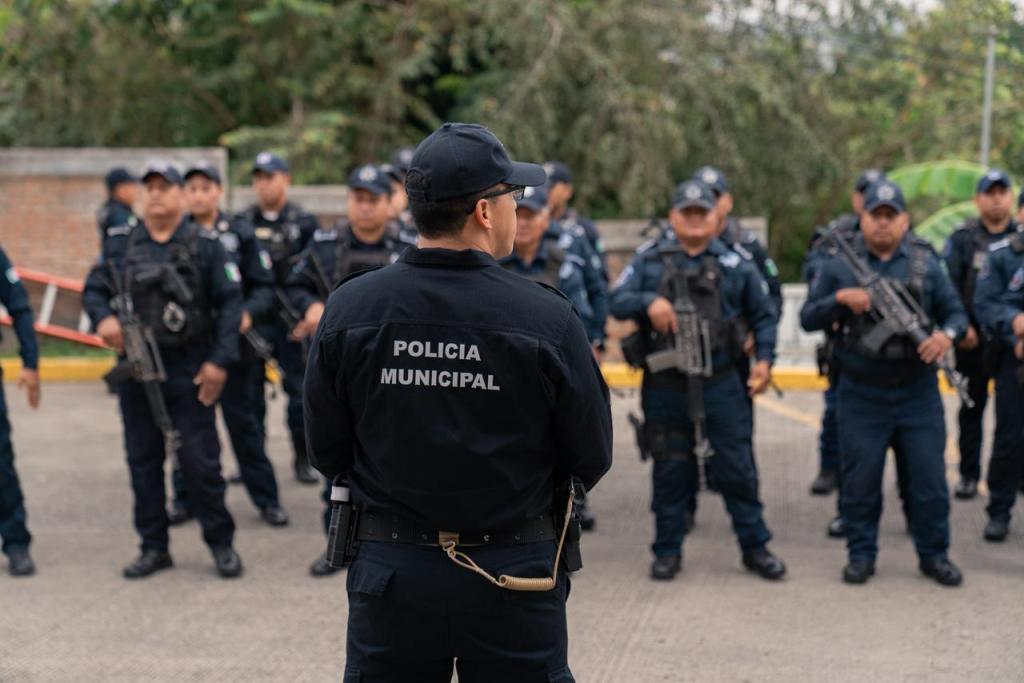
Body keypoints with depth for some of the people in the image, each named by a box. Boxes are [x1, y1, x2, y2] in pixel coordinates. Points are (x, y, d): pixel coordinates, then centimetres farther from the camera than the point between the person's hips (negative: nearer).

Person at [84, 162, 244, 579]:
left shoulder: (205, 246, -2)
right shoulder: (120, 247, 8)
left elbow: (230, 302, -5)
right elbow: (94, 289, 11)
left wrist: (220, 360, -13)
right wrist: (103, 317, -13)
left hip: (188, 371, -4)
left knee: (200, 461, -2)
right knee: (143, 461, 10)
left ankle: (221, 543, 12)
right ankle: (154, 547, 20)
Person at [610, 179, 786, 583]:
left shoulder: (734, 264, 6)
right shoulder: (649, 260, 5)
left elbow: (764, 314, 14)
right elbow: (617, 302, -3)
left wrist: (764, 359, 2)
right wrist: (648, 301, -22)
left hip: (721, 386, 0)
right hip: (664, 387, 0)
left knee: (737, 469, 3)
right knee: (670, 472, 8)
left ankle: (755, 547, 14)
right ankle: (667, 551, 19)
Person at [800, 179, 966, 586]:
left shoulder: (926, 262, 5)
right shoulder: (838, 264, 2)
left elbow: (955, 312, 8)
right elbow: (808, 319, 2)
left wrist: (947, 334, -14)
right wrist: (841, 298, -16)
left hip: (918, 394, 1)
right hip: (861, 396, -1)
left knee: (929, 479, 4)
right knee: (860, 481, 5)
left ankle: (934, 555, 19)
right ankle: (861, 556, 19)